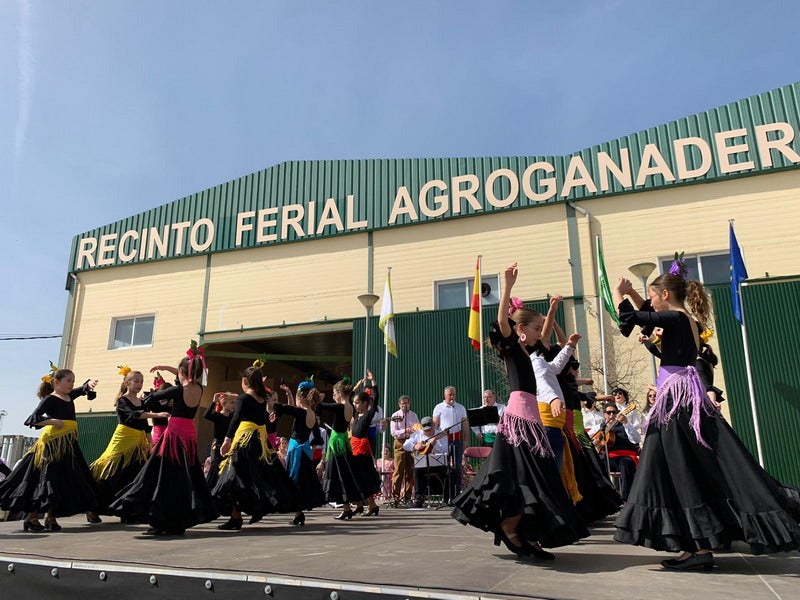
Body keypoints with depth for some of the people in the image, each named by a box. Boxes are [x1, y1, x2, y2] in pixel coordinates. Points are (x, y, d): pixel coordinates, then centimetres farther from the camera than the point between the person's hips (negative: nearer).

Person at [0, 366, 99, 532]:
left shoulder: (70, 396, 14)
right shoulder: (50, 399, -6)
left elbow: (84, 388, 24)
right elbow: (31, 419, -13)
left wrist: (89, 384, 1)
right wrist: (52, 421, -22)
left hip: (69, 443, 8)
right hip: (53, 442, -8)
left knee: (65, 482, 7)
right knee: (47, 479, -7)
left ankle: (51, 518, 14)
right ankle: (31, 518, 3)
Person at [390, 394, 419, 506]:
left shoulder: (414, 415, 13)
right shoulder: (395, 416, 1)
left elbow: (419, 429, 17)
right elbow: (393, 432, -7)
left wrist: (417, 430, -6)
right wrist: (405, 431, -20)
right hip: (400, 443, -4)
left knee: (410, 472, 5)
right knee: (398, 471, -7)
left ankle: (407, 496, 14)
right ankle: (395, 497, -2)